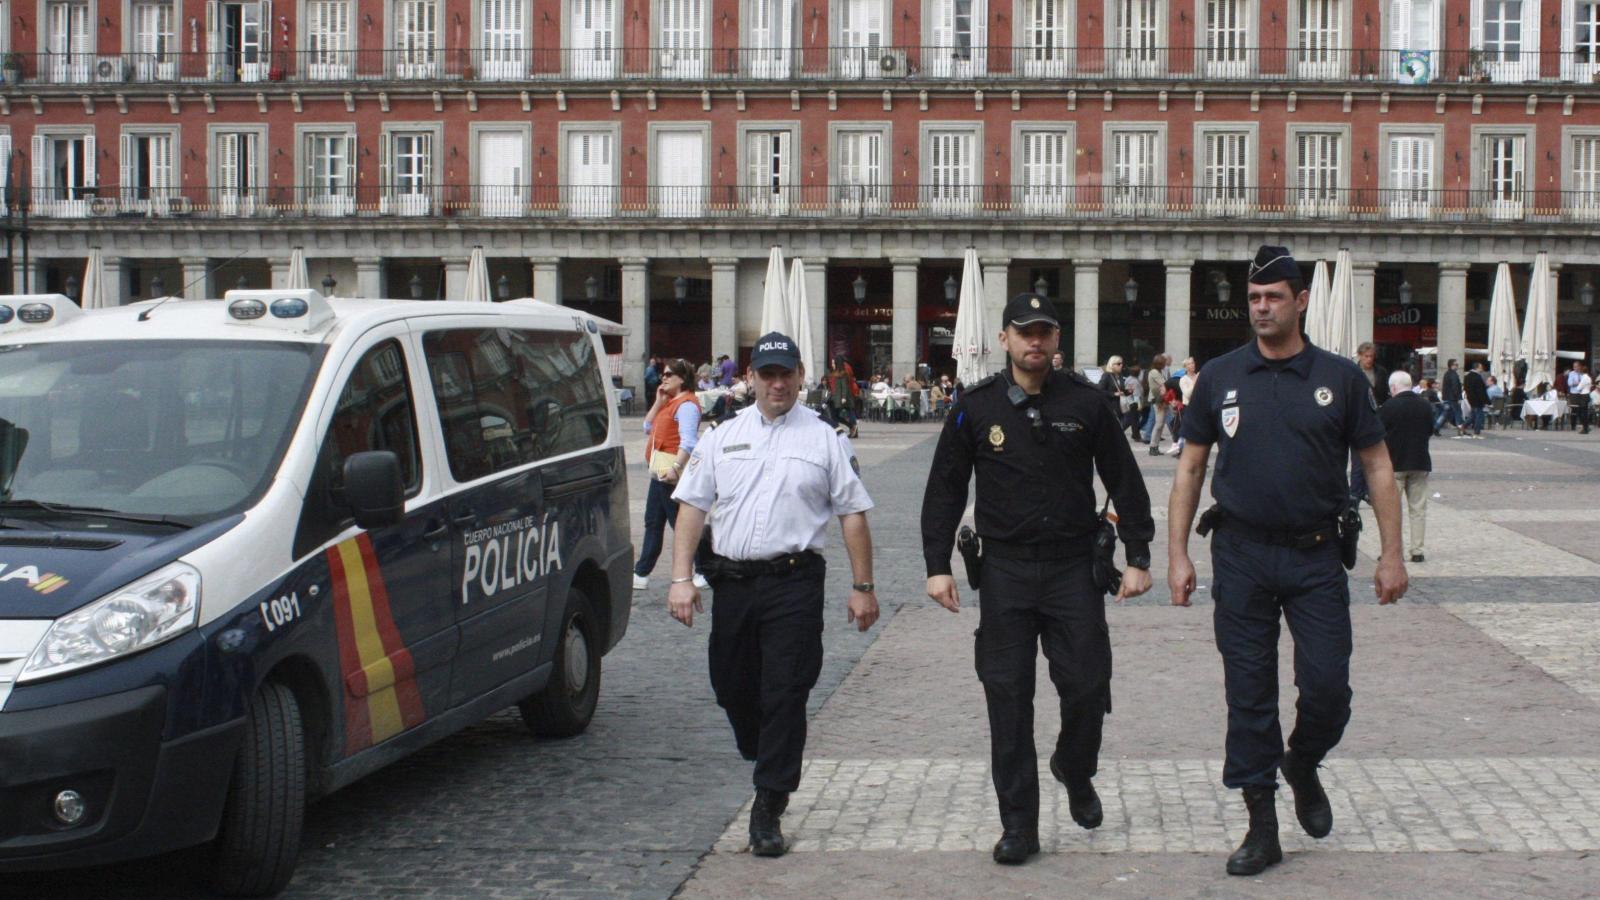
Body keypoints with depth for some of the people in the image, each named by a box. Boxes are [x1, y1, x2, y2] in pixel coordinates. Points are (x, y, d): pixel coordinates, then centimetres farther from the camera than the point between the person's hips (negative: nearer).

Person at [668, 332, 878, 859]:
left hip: (795, 583, -3)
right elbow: (692, 507, 9)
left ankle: (768, 808, -2)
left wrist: (863, 587, 2)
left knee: (784, 696, -7)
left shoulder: (824, 440, 5)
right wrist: (681, 579, 0)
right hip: (731, 580, 3)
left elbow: (852, 514, 5)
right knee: (732, 688, 11)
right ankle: (768, 767, 37)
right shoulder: (722, 438, 11)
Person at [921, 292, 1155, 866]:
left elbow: (1125, 483, 7)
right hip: (1005, 571, 0)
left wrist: (1138, 557, 3)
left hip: (1074, 568, 0)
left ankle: (1075, 771, 33)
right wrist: (937, 566, 0)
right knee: (1008, 696, -1)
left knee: (1087, 685, 1)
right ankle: (1018, 824, 7)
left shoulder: (1085, 403, 1)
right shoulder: (976, 408, 1)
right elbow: (944, 491, 6)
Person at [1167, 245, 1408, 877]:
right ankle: (1261, 826, 12)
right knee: (1249, 694, 3)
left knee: (1327, 686, -4)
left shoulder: (1339, 378, 1)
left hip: (1316, 557, 0)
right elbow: (1190, 468, 7)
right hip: (1241, 556, 0)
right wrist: (1177, 555, 1)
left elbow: (1377, 467, 5)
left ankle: (1303, 765, 29)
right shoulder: (1220, 378, 3)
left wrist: (1391, 554, 0)